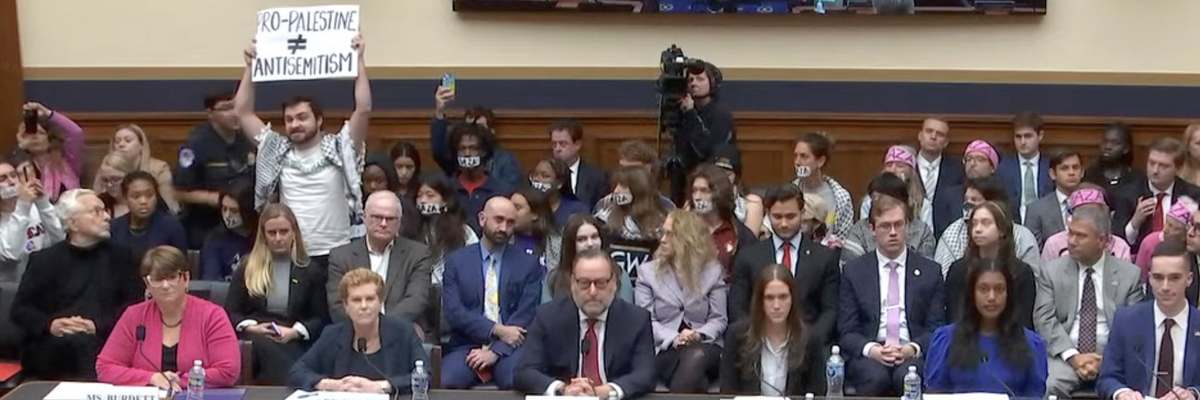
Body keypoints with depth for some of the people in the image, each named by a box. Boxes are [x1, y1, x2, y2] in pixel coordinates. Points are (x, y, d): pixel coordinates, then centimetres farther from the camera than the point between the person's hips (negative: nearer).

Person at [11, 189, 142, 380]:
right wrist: (49, 325, -12)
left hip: (101, 345, 1)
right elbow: (20, 308, 9)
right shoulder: (45, 260, 13)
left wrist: (99, 326, -11)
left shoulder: (119, 256, 16)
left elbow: (136, 304, 6)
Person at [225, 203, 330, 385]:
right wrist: (252, 328, -8)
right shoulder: (247, 267, 17)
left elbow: (320, 319, 10)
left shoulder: (311, 269, 15)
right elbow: (231, 312, 13)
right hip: (254, 340, 2)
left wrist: (294, 332, -9)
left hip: (295, 344, -2)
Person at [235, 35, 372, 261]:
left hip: (337, 254, -2)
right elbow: (243, 113, 11)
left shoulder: (339, 149, 1)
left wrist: (359, 59, -10)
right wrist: (250, 66, 8)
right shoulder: (278, 151, 9)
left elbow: (363, 110, -9)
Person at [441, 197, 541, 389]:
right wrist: (497, 330, -12)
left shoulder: (528, 264, 10)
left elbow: (526, 315, 1)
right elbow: (453, 311, 0)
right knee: (445, 382, -31)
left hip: (510, 348, 0)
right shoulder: (456, 260, 11)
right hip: (466, 346, 0)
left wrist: (496, 351, -12)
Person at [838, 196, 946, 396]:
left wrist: (912, 349, -13)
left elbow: (936, 328, 8)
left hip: (913, 355, 0)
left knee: (907, 377, -35)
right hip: (868, 355, 0)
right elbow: (847, 331, 6)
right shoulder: (853, 272, 11)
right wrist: (872, 349, -15)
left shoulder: (930, 271, 13)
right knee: (875, 377, -34)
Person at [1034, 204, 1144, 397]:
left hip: (1113, 357, 0)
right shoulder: (1052, 271, 8)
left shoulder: (1129, 274, 7)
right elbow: (1044, 319, 0)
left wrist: (1106, 360, -12)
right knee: (1048, 386, -30)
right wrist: (1072, 356, -13)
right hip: (1065, 356, 0)